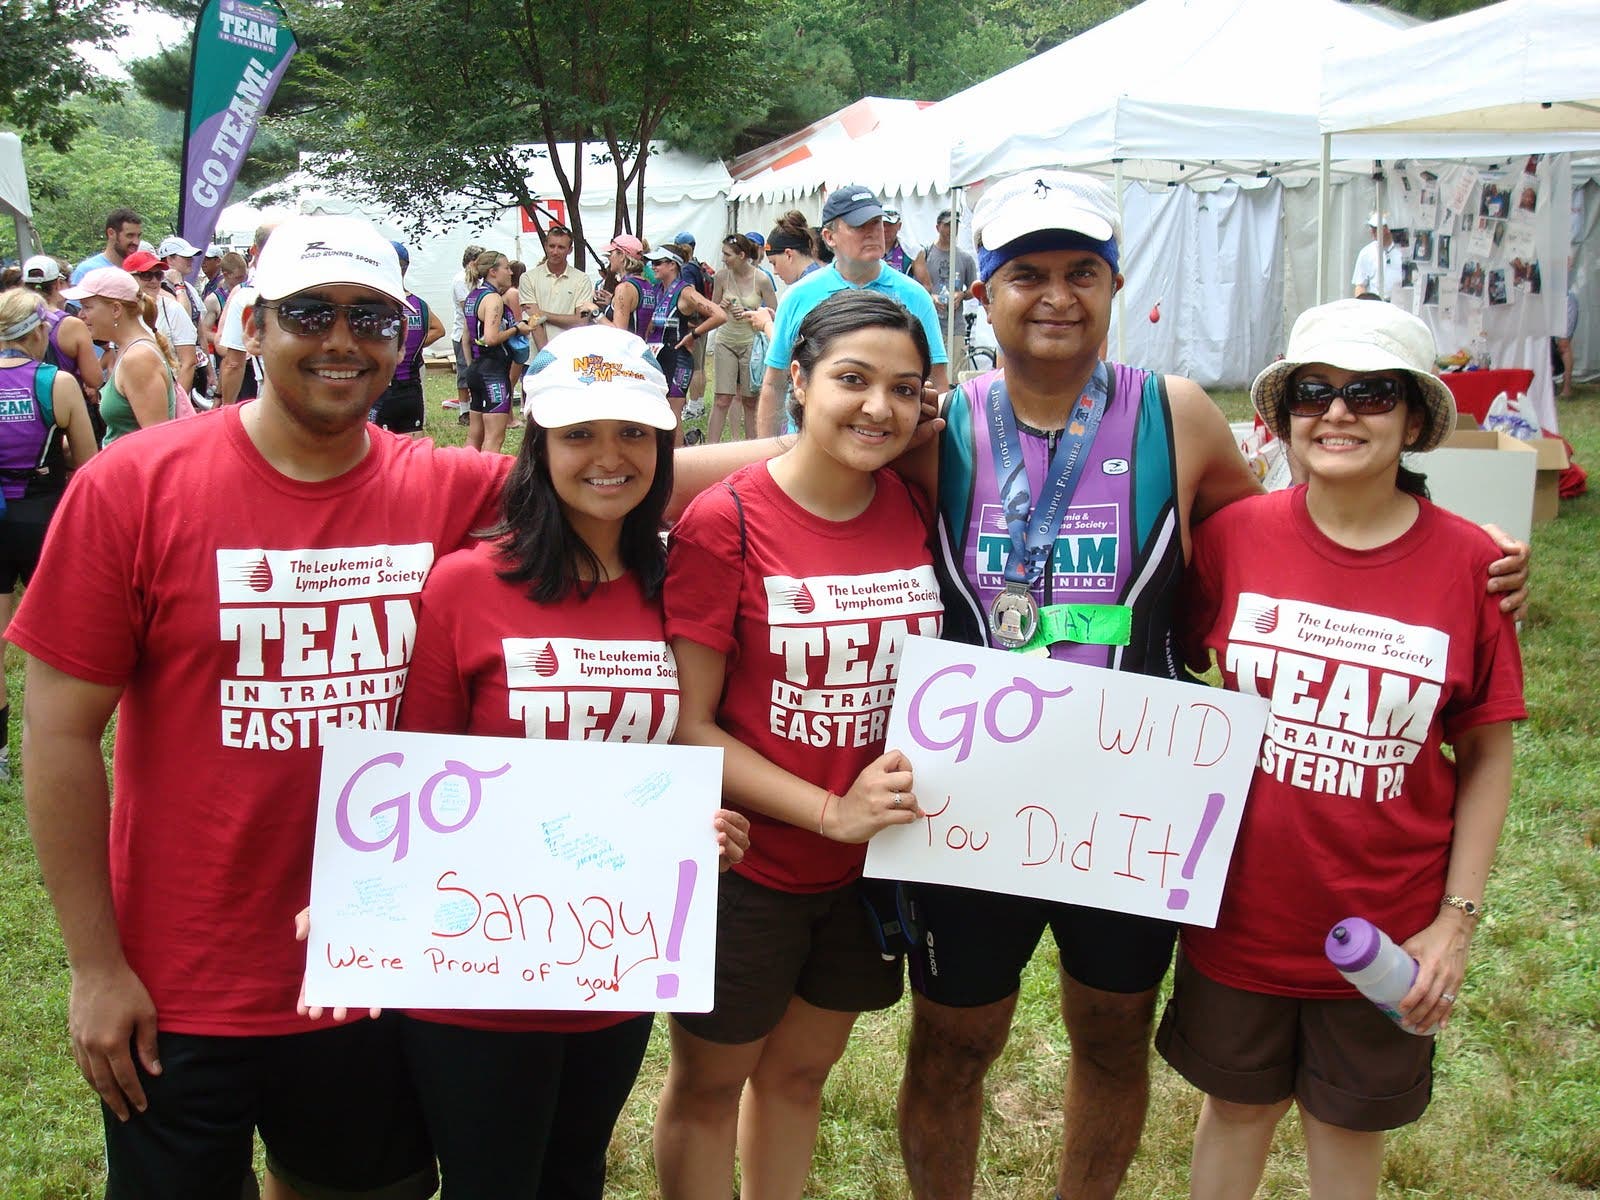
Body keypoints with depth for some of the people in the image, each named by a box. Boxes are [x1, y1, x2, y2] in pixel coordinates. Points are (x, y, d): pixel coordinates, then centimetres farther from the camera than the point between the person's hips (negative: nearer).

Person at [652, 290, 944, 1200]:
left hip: (872, 867, 4)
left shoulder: (915, 511, -4)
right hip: (747, 870, -4)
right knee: (708, 1084, 16)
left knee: (801, 1069, 24)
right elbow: (686, 725, -17)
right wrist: (832, 811, -20)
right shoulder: (724, 524, -17)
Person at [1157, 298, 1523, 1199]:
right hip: (1242, 910, 0)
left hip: (1386, 934, 0)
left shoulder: (1467, 562, -10)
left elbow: (1487, 756, -3)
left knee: (1352, 1123, 20)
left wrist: (1457, 920, -5)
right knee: (1238, 1105, 19)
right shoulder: (1235, 534, -9)